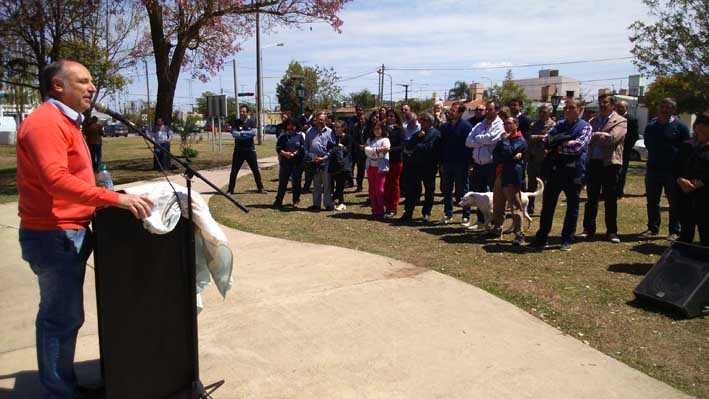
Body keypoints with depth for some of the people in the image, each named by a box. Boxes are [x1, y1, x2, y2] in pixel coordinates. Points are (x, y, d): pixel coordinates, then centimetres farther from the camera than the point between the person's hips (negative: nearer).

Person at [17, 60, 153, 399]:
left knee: (60, 315, 17)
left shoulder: (65, 122, 17)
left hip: (65, 233, 10)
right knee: (63, 318, -1)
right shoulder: (46, 122, -17)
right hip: (55, 237, -10)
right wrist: (115, 199, -31)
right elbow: (57, 180, -29)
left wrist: (108, 200, 18)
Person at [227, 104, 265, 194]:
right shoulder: (235, 122, 0)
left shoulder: (251, 122, 2)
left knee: (255, 170, 5)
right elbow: (234, 133, -14)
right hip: (238, 150, 0)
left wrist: (241, 132, -14)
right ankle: (230, 189, 11)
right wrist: (247, 134, -16)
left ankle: (260, 188, 16)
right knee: (234, 171, 3)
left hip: (250, 150, 0)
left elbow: (254, 133, -14)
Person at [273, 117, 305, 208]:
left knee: (296, 182, 3)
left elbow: (303, 148, -3)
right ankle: (278, 201, 12)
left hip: (297, 162, -2)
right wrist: (284, 153, -14)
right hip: (284, 161, 2)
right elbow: (278, 148, 5)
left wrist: (295, 153, -17)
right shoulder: (282, 136, 11)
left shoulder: (300, 135, 4)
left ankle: (296, 201, 13)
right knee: (282, 181, 6)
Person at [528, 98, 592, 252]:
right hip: (555, 170, 4)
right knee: (547, 206, 5)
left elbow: (577, 146, -16)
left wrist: (558, 146, -6)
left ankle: (567, 240, 18)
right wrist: (566, 143, -10)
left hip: (573, 172, -4)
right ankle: (541, 239, 13)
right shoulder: (559, 124, 14)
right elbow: (546, 141, 2)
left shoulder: (585, 127, -1)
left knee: (572, 207, 7)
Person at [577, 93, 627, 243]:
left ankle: (611, 231, 14)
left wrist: (594, 136, -9)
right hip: (593, 162, 4)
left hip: (610, 164, -4)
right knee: (591, 199, 9)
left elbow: (611, 138, -18)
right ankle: (588, 229, 16)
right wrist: (601, 136, -10)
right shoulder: (593, 121, 15)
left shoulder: (620, 122, -2)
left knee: (611, 200, 5)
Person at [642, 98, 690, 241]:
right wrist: (655, 157, 12)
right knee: (652, 201, 10)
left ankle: (675, 231, 10)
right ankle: (653, 228, 20)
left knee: (674, 203, 3)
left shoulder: (680, 127, -4)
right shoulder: (651, 126, 9)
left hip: (672, 171, -4)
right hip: (652, 169, 4)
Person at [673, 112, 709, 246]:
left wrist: (697, 184, -19)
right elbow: (675, 168, 8)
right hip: (685, 196, 4)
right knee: (686, 231, 11)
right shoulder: (686, 146, 14)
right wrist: (681, 181, -9)